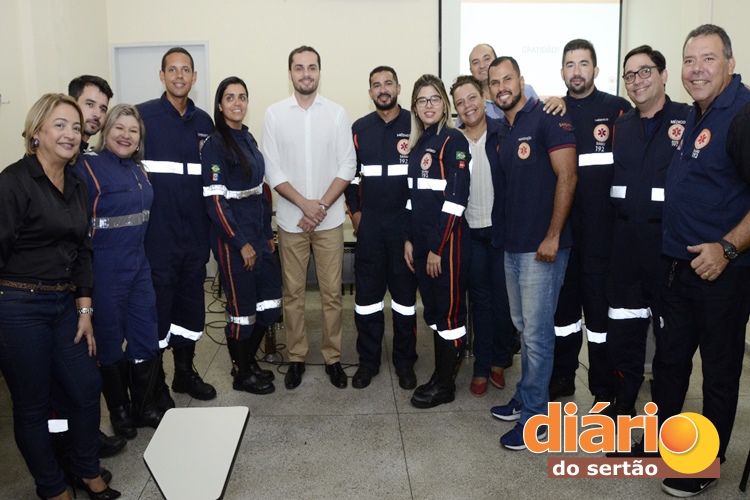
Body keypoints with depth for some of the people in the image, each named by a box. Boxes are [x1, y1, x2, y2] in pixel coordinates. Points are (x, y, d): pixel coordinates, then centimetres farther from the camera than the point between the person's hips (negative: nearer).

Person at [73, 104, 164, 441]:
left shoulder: (138, 169, 9)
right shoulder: (88, 166, -11)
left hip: (139, 263, 6)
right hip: (105, 268, -6)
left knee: (146, 337, 11)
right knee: (110, 340, 8)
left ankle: (144, 406, 29)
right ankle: (119, 410, 25)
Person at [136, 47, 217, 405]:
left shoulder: (204, 122, 10)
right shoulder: (143, 115, -4)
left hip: (195, 231, 5)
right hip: (157, 231, -4)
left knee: (191, 299, 13)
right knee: (157, 302, 2)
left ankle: (185, 371, 30)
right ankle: (155, 382, 18)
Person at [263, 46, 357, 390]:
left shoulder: (336, 113, 2)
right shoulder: (275, 114, 1)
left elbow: (347, 166, -2)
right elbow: (272, 170, -3)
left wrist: (322, 205, -12)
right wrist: (305, 204, -13)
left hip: (330, 218, 0)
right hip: (291, 218, 0)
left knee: (332, 292, 4)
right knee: (293, 293, 8)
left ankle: (333, 357, 18)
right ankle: (296, 358, 21)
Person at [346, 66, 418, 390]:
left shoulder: (416, 125, 0)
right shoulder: (359, 128, 8)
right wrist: (354, 211, 6)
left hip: (406, 225, -2)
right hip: (369, 226, 2)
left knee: (405, 293, 6)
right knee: (367, 294, 5)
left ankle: (405, 362, 19)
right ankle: (368, 361, 18)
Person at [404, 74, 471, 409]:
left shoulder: (453, 140, -9)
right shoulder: (417, 145, 14)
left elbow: (456, 198, -15)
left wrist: (438, 247, -16)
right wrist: (410, 239, 9)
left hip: (448, 241, -7)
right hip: (422, 241, 8)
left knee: (449, 311, 2)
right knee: (433, 311, 14)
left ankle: (445, 385, 13)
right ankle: (440, 374, 26)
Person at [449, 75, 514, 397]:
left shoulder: (504, 133, -4)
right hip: (471, 233, 2)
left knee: (503, 299, 7)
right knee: (480, 301, 9)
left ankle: (499, 362, 26)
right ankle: (481, 368, 19)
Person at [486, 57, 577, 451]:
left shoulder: (548, 119, -9)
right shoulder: (501, 131, 14)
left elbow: (567, 177, -15)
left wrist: (553, 236, -17)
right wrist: (501, 230, 10)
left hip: (541, 246, -8)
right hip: (512, 244, 8)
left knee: (536, 332, -2)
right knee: (523, 327, 17)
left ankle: (534, 418, 10)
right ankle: (525, 397, 32)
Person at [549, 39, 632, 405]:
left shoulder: (617, 108, -1)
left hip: (601, 227, -3)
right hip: (561, 225, 3)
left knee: (600, 304, 3)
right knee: (562, 299, 12)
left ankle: (604, 387, 18)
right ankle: (562, 375, 28)